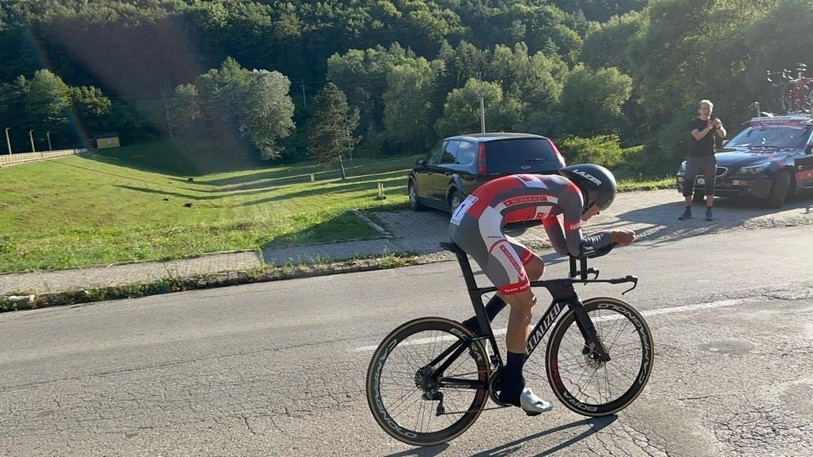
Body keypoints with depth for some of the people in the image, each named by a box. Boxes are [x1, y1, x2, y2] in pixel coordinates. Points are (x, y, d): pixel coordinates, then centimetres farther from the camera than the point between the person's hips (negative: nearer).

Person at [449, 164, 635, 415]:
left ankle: (478, 325, 18)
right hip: (480, 225, -10)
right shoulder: (572, 192, 3)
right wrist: (613, 236, 21)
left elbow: (562, 245, 31)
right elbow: (576, 248, 8)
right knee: (524, 304, 1)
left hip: (463, 221, 10)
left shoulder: (554, 191, 29)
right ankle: (513, 389, 11)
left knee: (534, 268, 22)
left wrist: (606, 240, 30)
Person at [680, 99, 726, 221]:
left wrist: (719, 127, -31)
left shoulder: (715, 121, 5)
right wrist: (708, 128, -34)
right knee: (687, 184, -1)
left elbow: (723, 135, -11)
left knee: (710, 185, 1)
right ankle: (687, 211, 8)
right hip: (693, 157, -1)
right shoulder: (693, 123, -1)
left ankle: (709, 212, 5)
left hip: (709, 157, 1)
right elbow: (697, 136, -19)